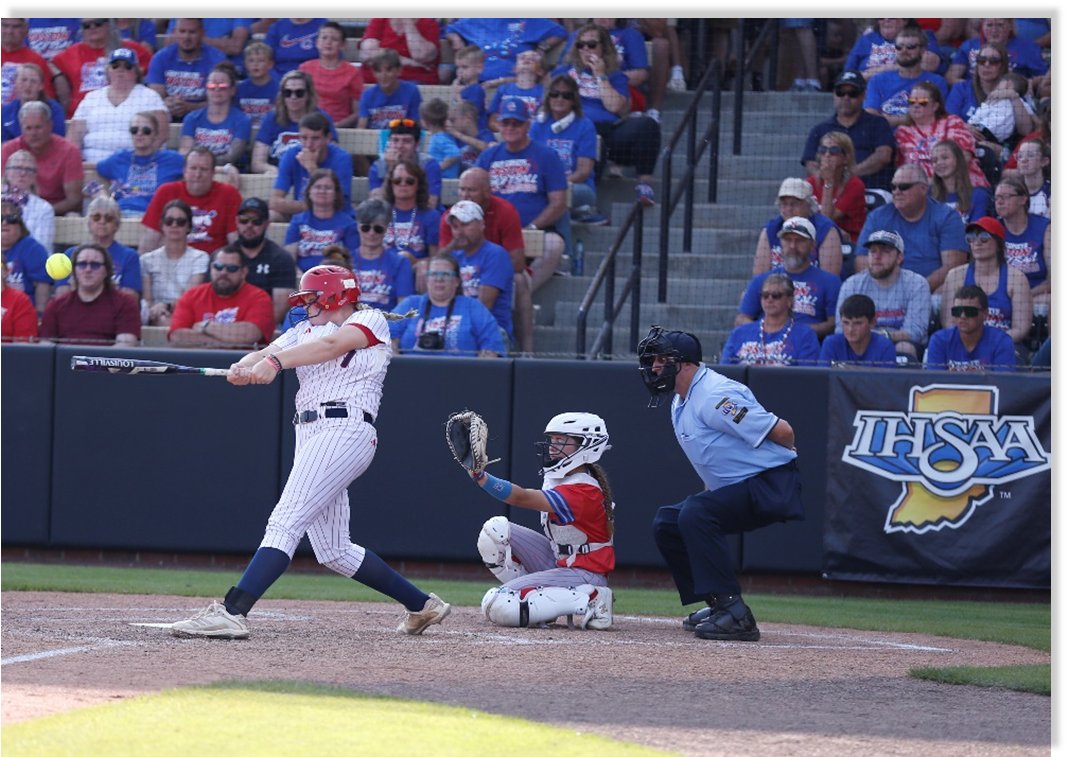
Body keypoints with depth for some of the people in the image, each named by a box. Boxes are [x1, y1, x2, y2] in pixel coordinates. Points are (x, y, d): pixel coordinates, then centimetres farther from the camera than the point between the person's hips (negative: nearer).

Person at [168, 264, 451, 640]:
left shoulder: (371, 320, 3)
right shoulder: (305, 332, 24)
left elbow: (332, 345, -16)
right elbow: (267, 353, 7)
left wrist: (276, 362, -31)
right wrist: (242, 367, -18)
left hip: (346, 430, -9)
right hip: (310, 438, 9)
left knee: (285, 523, -21)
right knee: (333, 551, 10)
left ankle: (232, 613, -33)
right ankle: (422, 605, 22)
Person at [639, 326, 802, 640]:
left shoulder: (713, 396, -20)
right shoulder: (681, 402, 13)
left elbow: (781, 431, -21)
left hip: (770, 485, -11)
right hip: (735, 490, 11)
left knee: (696, 513, -29)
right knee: (666, 522, 12)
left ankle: (735, 614, -30)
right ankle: (718, 604, 15)